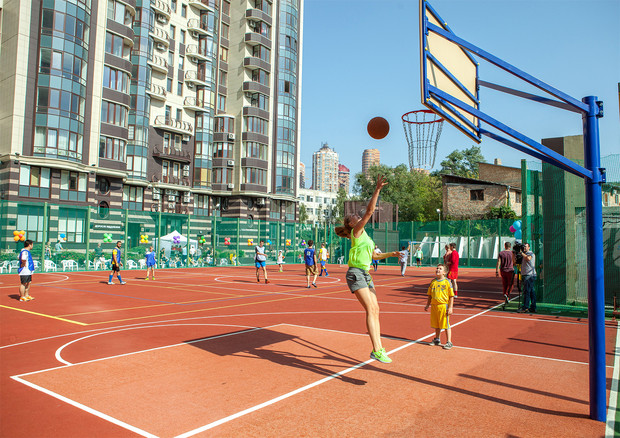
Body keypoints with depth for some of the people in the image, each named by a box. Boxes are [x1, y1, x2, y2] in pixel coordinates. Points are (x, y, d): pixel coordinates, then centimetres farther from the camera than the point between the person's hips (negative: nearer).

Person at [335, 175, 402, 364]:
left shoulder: (364, 235, 21)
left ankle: (378, 347, 10)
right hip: (356, 274, -9)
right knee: (370, 309, -16)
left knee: (375, 309, 5)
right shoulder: (357, 231, -5)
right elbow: (370, 210, -16)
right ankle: (376, 350, -19)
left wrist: (390, 254, 22)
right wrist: (377, 189, -19)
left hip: (365, 274, 9)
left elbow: (374, 255, 32)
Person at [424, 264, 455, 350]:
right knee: (436, 325, 16)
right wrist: (427, 305, 13)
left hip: (443, 306, -5)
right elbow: (430, 295, 15)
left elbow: (451, 296, -7)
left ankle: (449, 342, 10)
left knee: (446, 325, 0)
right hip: (434, 306, 5)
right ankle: (437, 340, 32)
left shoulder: (447, 282, -8)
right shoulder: (433, 282, 6)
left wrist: (450, 307, -11)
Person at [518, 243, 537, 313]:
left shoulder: (531, 253, -4)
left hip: (530, 275, -9)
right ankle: (533, 308, 12)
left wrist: (521, 253, -20)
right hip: (525, 275, 9)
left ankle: (525, 308, -15)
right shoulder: (524, 254, 21)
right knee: (531, 292, 9)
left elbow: (528, 258, -27)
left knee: (526, 291, -12)